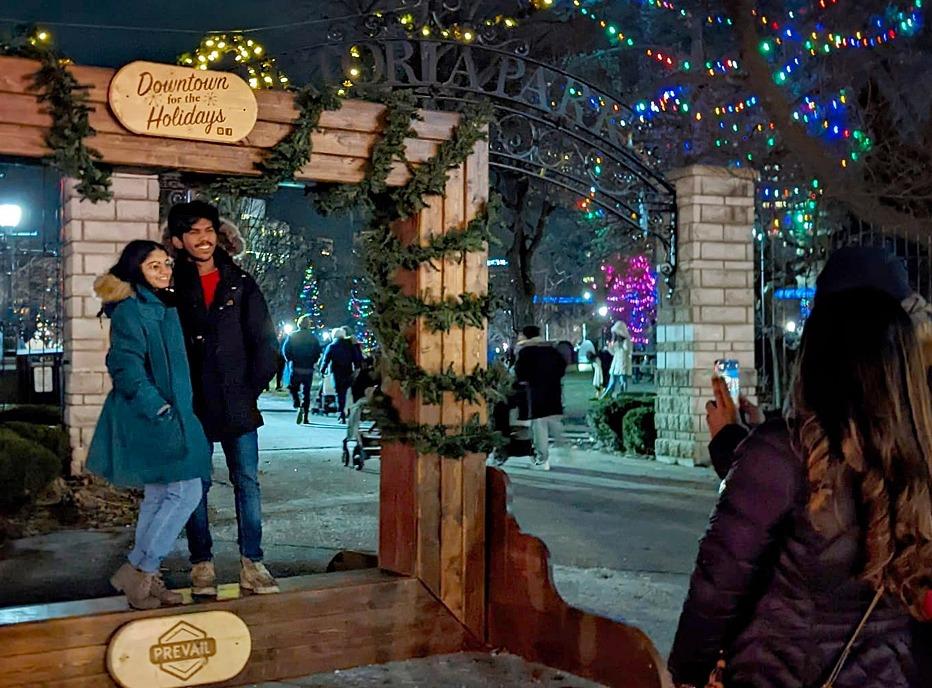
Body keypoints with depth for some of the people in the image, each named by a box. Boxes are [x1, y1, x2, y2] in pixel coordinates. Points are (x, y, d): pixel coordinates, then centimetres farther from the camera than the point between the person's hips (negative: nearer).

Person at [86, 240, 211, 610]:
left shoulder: (162, 307, 16)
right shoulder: (130, 310, -13)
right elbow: (125, 365, -21)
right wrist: (157, 406, -21)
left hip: (167, 416, 10)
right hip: (150, 418, -10)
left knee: (159, 496, 13)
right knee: (186, 493, -11)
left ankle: (144, 577, 21)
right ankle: (136, 572, -3)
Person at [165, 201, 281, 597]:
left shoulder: (240, 284, 5)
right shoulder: (172, 287, 1)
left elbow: (265, 341, 5)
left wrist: (252, 389, 0)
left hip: (237, 404, 1)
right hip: (193, 405, -1)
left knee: (248, 483, 2)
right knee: (195, 485, 5)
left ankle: (251, 563, 9)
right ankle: (202, 564, 15)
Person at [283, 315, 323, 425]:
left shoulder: (292, 335, -2)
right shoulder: (313, 337, 0)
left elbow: (285, 349, -7)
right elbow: (318, 351, -3)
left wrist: (290, 359, 6)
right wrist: (314, 362, 10)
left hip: (296, 367, -1)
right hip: (309, 369, 1)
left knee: (293, 389, 13)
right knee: (307, 392, 9)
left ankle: (299, 406, -16)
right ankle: (305, 417, 7)